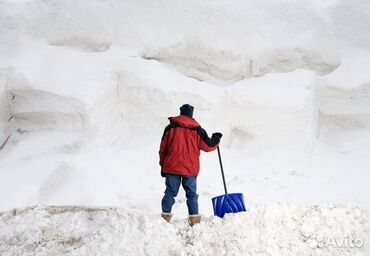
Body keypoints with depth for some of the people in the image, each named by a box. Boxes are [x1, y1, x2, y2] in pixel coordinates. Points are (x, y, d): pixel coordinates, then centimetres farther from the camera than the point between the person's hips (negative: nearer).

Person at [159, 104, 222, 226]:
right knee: (191, 194, 8)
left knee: (170, 192, 6)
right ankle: (194, 218, 7)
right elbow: (208, 146, 4)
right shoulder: (197, 130, -1)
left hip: (172, 167, 1)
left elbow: (163, 148, 6)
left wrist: (163, 165, 14)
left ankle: (165, 215, 2)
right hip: (190, 169, -1)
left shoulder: (170, 127, 3)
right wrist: (216, 139, 25)